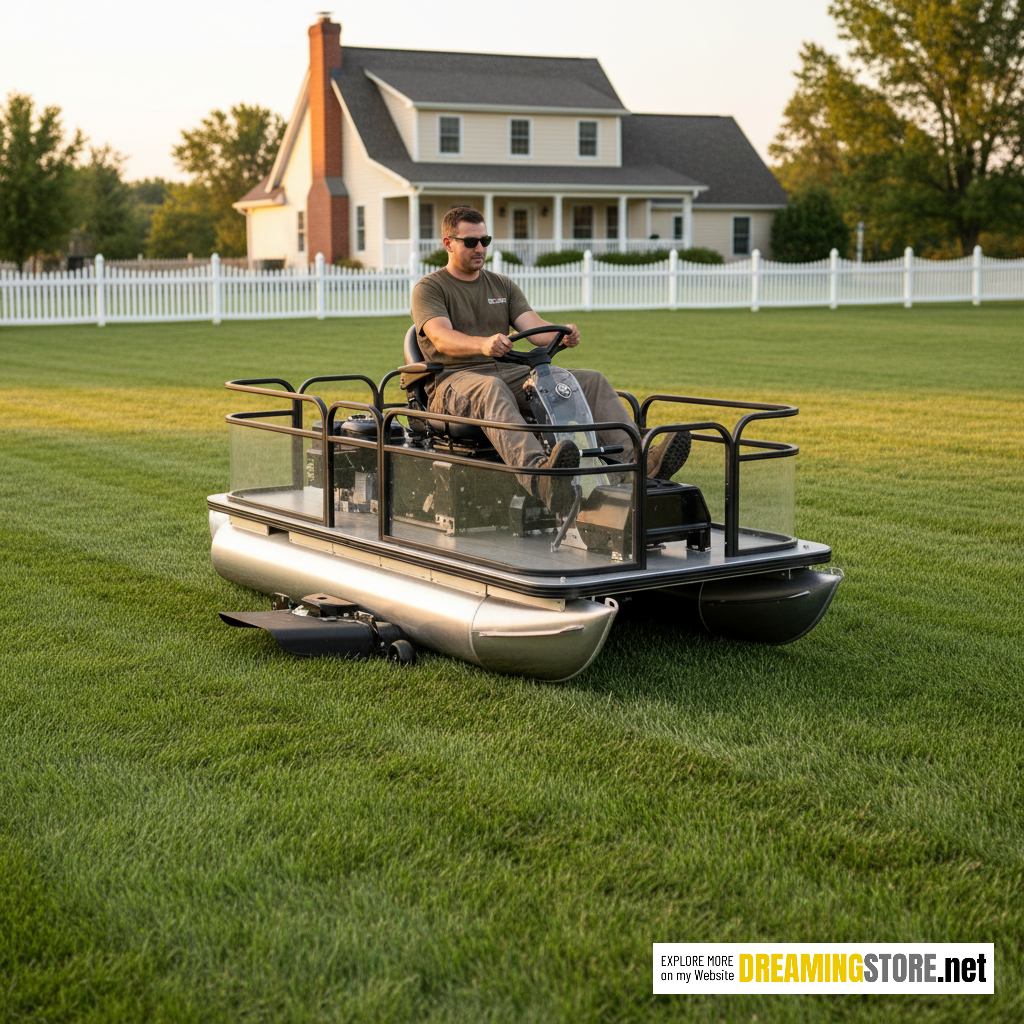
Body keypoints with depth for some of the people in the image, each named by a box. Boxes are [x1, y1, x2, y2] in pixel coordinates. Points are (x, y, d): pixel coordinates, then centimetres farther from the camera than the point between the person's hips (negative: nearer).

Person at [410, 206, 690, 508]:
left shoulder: (502, 285, 20)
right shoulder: (429, 288, 3)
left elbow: (534, 327, 3)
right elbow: (442, 338, -17)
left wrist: (561, 335, -22)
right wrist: (483, 344, -39)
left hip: (509, 373, 6)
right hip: (455, 379, -6)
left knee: (592, 380, -12)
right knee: (491, 389, -42)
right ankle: (539, 471, -69)